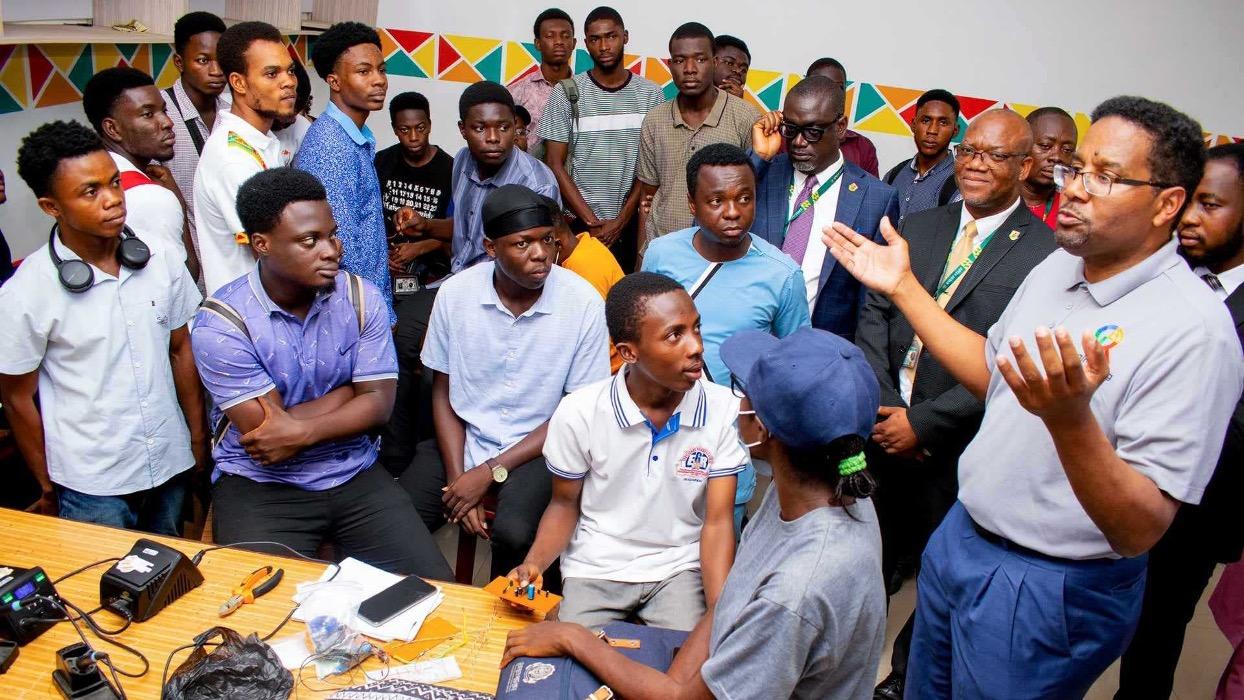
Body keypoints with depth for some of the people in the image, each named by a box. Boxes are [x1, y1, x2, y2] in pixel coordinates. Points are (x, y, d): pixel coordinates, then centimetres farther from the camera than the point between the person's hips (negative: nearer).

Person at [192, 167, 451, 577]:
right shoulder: (220, 324, -14)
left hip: (354, 476, 3)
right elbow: (267, 432, -16)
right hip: (259, 486, -3)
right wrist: (350, 390, -7)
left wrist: (302, 431, -20)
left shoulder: (361, 298, -2)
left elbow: (378, 402, -6)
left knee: (434, 588, -8)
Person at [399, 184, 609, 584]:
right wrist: (458, 477, -9)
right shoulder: (456, 293, -6)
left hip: (538, 448, -2)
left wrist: (489, 473, -13)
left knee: (514, 535, -29)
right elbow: (443, 391, 4)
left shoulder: (584, 303, -13)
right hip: (463, 440, 3)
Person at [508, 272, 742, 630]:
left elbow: (717, 523, -11)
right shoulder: (578, 413, -15)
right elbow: (565, 503, 1)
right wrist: (534, 564, -18)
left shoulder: (725, 410, -16)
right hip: (596, 569, 0)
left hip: (680, 568, 0)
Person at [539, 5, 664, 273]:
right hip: (579, 224, -1)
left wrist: (620, 220, -7)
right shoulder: (567, 93, -2)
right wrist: (592, 222, -9)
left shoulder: (650, 94, 2)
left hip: (633, 223, 1)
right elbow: (555, 165, -3)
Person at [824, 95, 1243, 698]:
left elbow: (1140, 530, -26)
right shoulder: (1058, 266, -1)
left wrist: (1070, 418, -44)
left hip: (1050, 591, -7)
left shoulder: (1193, 328, -25)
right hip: (961, 536, 7)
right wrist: (902, 287, 6)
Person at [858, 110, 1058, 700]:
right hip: (883, 430, 4)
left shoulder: (1045, 256, -12)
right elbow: (873, 318, 3)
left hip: (957, 449, -4)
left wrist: (921, 423, -16)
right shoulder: (917, 228, 5)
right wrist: (884, 406, -8)